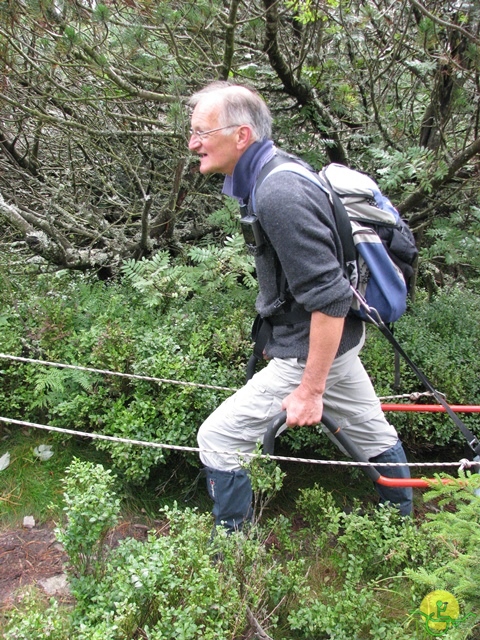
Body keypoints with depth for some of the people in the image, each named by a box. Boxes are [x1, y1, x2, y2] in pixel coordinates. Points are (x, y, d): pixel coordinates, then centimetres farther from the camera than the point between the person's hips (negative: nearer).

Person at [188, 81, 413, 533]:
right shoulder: (273, 176, 4)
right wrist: (276, 337, 24)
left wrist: (310, 389, -23)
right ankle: (402, 519, 50)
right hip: (338, 337, 10)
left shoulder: (280, 197, -27)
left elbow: (330, 299, -28)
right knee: (372, 431, 26)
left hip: (310, 352, -10)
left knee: (217, 440, -2)